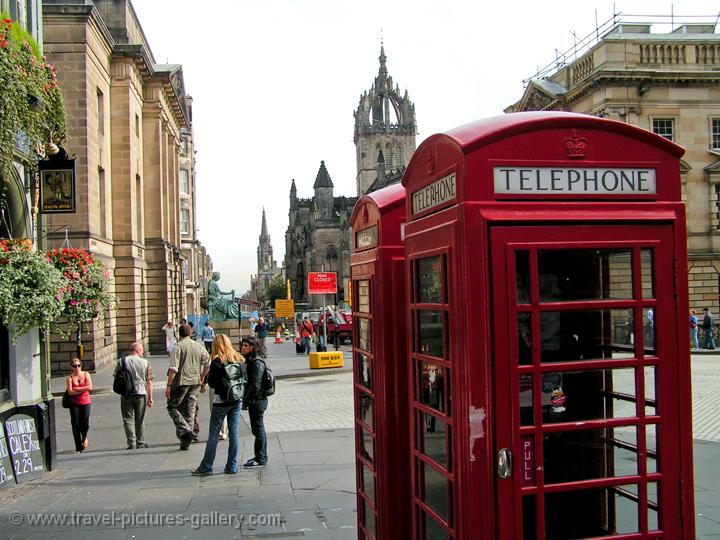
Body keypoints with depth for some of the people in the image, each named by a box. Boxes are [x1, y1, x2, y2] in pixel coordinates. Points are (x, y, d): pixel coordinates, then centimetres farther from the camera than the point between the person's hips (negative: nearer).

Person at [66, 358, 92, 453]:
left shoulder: (86, 374, 4)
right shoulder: (70, 377, 1)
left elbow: (90, 387, -9)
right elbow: (70, 392, -10)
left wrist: (77, 389, -9)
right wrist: (83, 390, -11)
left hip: (85, 402, 0)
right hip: (74, 403, 0)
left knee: (85, 423, -7)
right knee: (75, 424, 0)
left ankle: (84, 438, 25)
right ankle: (78, 446, 9)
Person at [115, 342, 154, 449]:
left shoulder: (121, 361, 2)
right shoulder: (146, 363, 0)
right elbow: (149, 382, 0)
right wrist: (150, 398, 5)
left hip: (126, 395, 0)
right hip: (141, 393, 0)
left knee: (128, 419, 5)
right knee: (140, 420, 12)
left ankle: (131, 443, -5)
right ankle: (140, 443, 16)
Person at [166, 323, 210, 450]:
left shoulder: (178, 347, -9)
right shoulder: (199, 347, 8)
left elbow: (173, 368, -15)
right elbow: (208, 364, 11)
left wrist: (169, 385, -12)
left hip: (181, 382, -5)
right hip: (195, 382, 5)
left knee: (172, 407, 9)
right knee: (190, 410, 10)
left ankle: (185, 431, -10)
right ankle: (185, 442, 13)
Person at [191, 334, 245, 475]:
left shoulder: (217, 361, -12)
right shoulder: (240, 360, 3)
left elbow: (211, 383, -9)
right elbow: (244, 379, 9)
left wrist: (204, 382, 11)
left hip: (221, 401, -5)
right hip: (236, 400, 5)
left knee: (213, 435, 3)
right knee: (234, 433, 8)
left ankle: (206, 467, 9)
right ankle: (232, 466, 11)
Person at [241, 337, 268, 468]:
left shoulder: (257, 363, -16)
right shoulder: (248, 361, 14)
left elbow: (255, 384, -21)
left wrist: (246, 400, -20)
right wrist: (246, 400, 14)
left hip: (257, 401, -10)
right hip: (253, 401, 10)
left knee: (258, 429, -3)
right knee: (258, 429, 16)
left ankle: (260, 459, 4)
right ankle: (262, 456, 26)